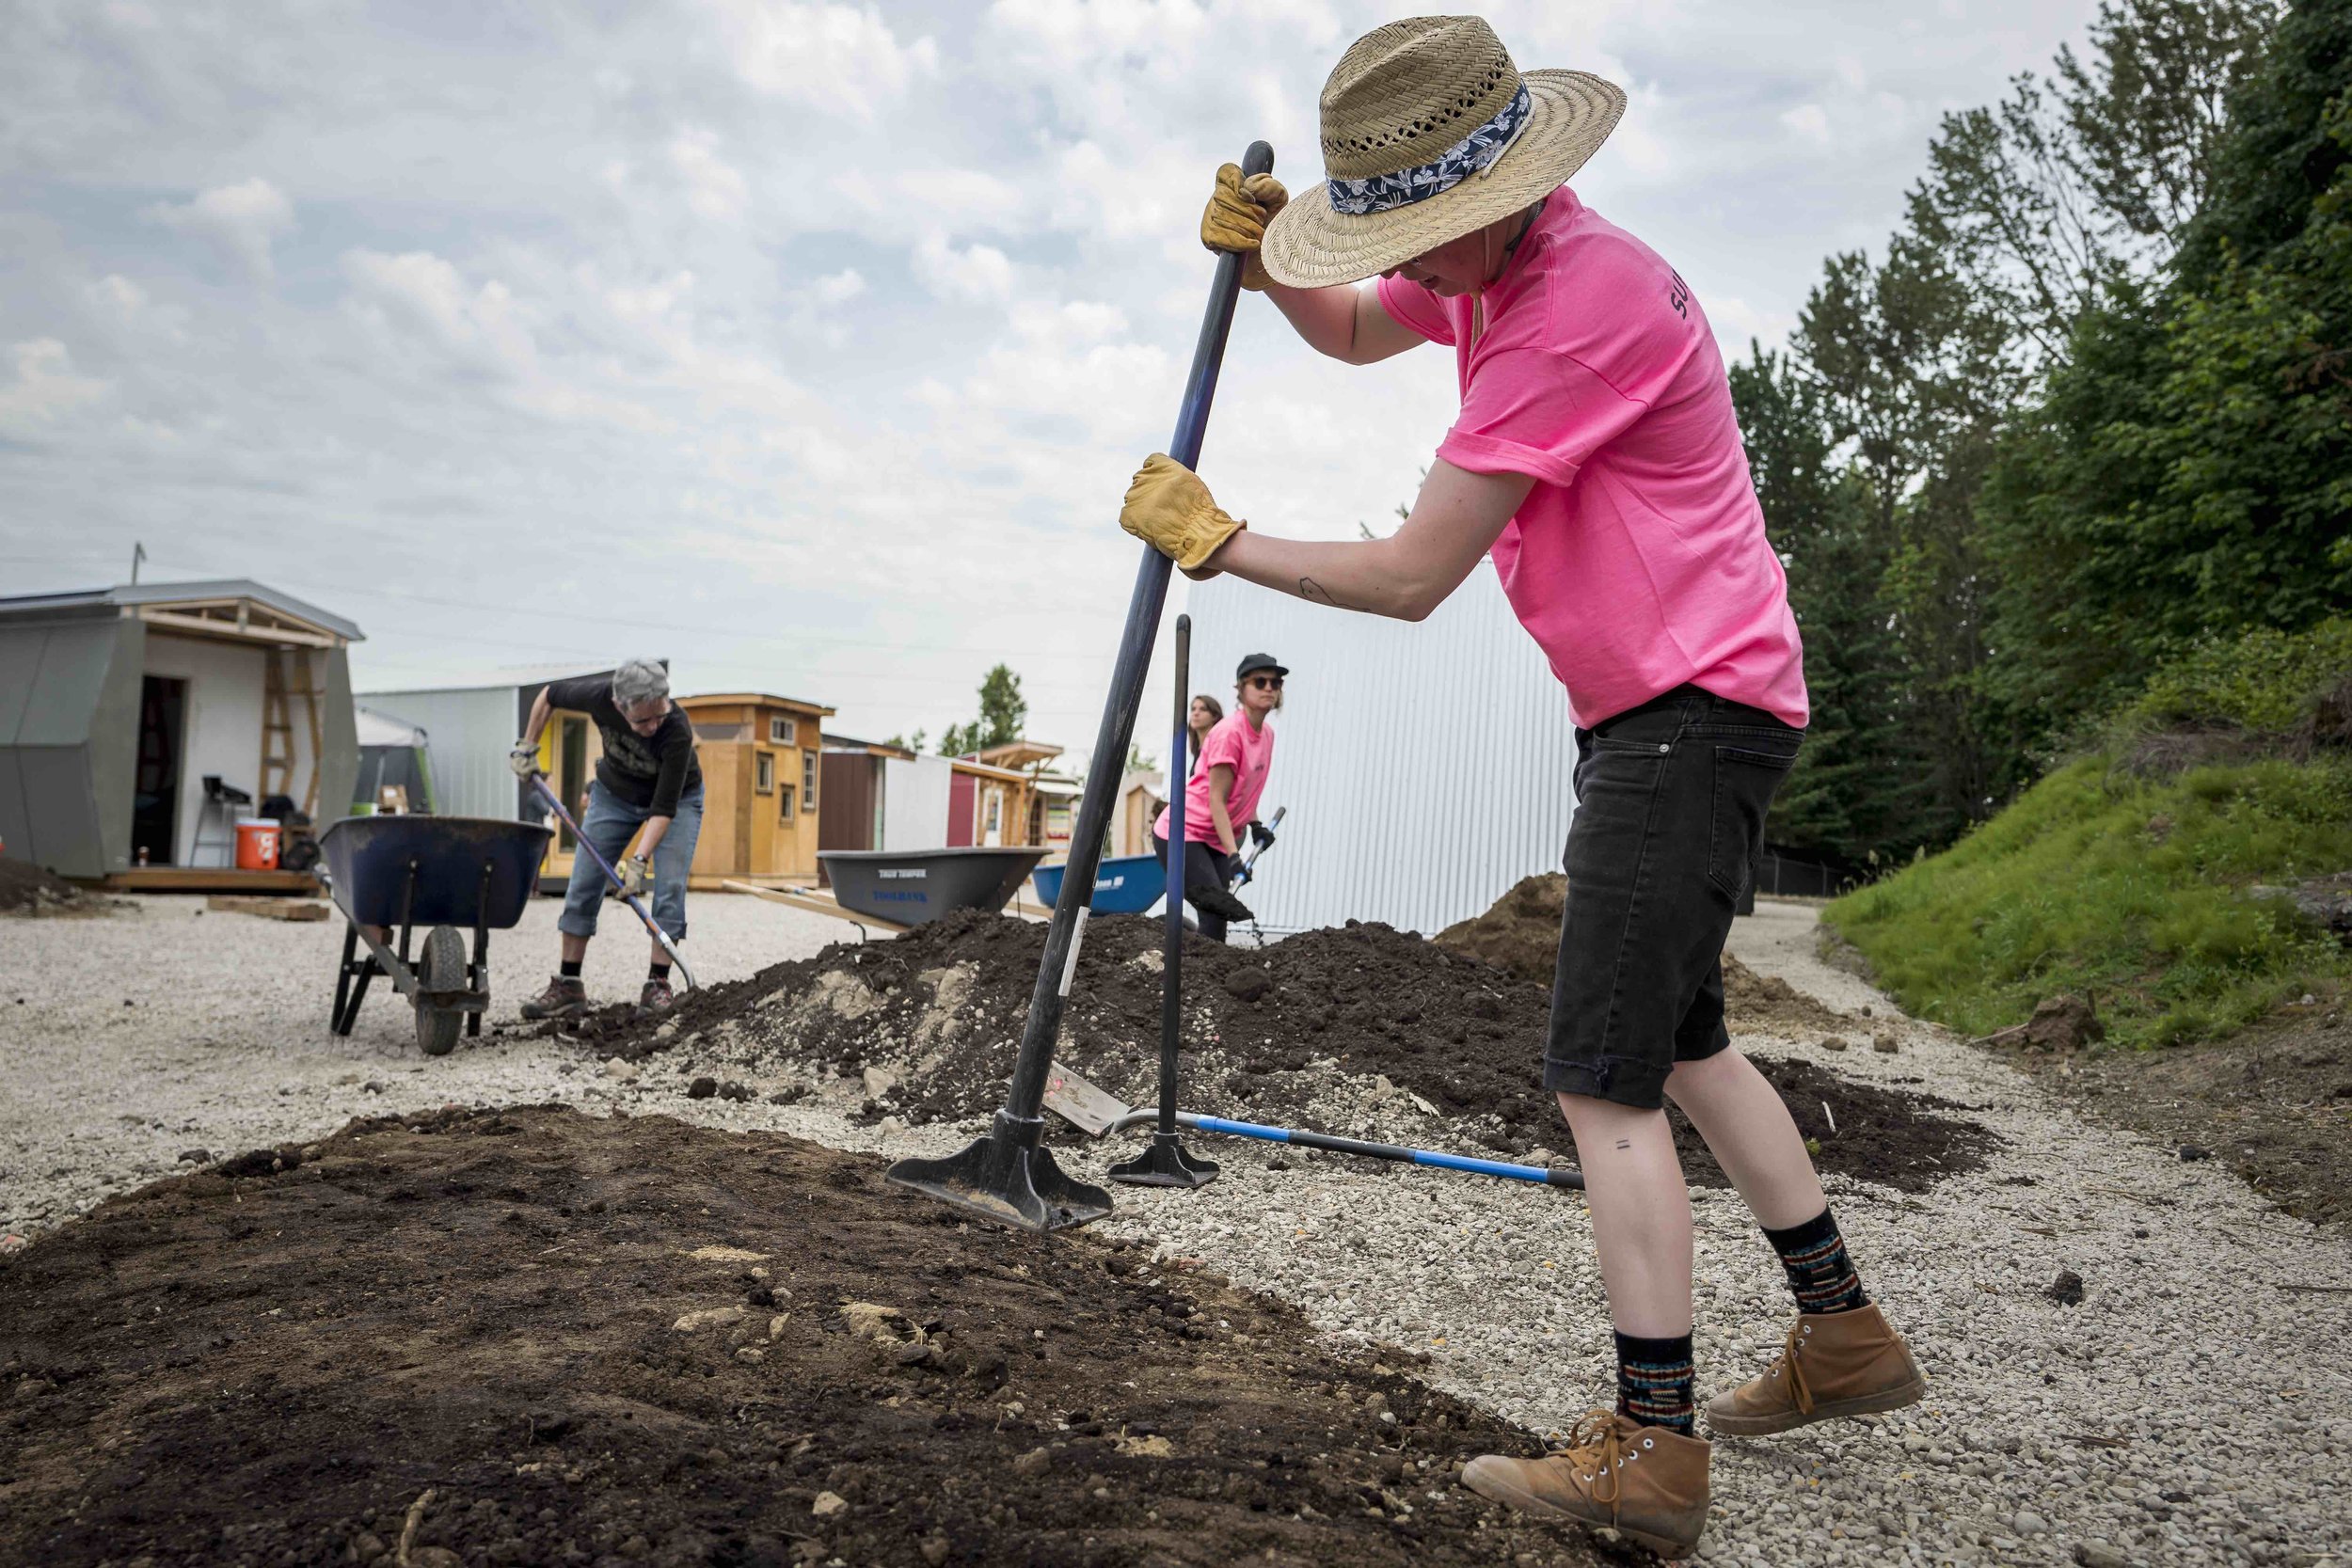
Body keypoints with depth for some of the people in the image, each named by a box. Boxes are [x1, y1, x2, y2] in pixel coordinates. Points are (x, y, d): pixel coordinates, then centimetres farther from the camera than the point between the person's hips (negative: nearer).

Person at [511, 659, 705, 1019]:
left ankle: (658, 986, -11)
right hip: (615, 793, 3)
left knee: (669, 886, -17)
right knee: (583, 885, -3)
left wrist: (639, 859, -42)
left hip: (676, 797, -3)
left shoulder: (677, 731, -39)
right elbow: (548, 695, -7)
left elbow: (664, 807, -35)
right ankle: (568, 987, 3)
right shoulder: (599, 696, -31)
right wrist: (527, 748, -5)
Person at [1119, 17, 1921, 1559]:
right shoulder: (1492, 262, 8)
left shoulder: (1583, 299, -24)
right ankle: (1845, 1333, 30)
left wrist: (1215, 539, -9)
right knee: (1679, 1037, 19)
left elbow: (1409, 578, -22)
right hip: (1658, 715, 11)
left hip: (1694, 711, -11)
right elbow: (1354, 332, 28)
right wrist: (1265, 258, 6)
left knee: (1605, 1077, -11)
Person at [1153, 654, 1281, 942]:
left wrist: (1255, 825, 8)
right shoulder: (1229, 732, -17)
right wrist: (1233, 853, -23)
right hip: (1182, 834, -8)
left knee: (1216, 921, 0)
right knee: (1218, 909, -19)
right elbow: (1216, 800, -18)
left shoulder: (1267, 734, 8)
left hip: (1216, 839, 8)